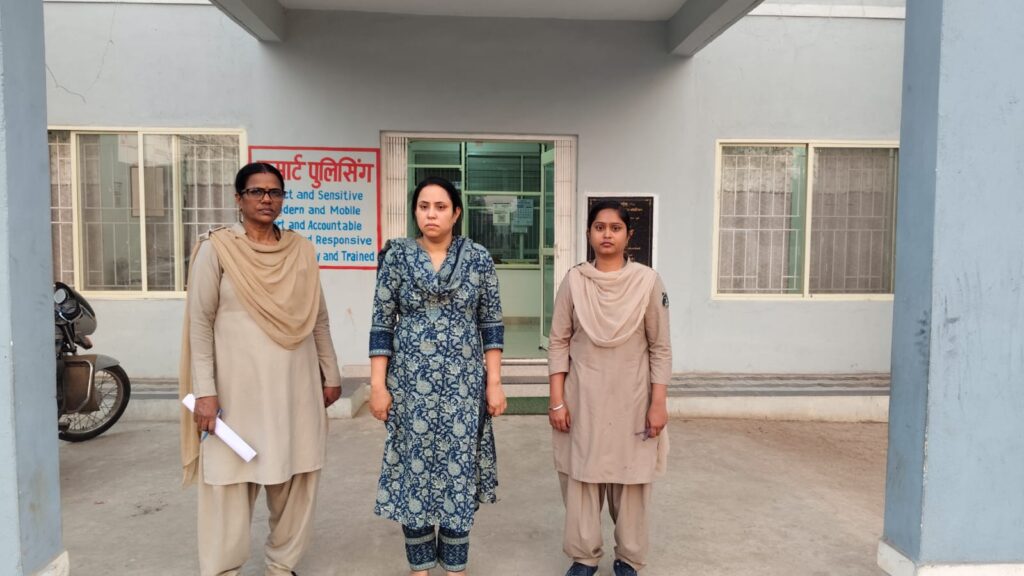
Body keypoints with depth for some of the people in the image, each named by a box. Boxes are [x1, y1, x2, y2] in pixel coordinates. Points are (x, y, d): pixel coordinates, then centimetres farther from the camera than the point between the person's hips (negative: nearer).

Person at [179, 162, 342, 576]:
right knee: (230, 482, 2)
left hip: (295, 385, 4)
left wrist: (331, 375, 11)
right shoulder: (216, 248, -3)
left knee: (294, 479, 10)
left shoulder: (302, 250, 8)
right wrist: (205, 391, -11)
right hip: (238, 387, -3)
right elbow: (200, 323, -6)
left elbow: (318, 320, 12)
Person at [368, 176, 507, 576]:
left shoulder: (478, 258, 0)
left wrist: (494, 382, -2)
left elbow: (491, 325, 3)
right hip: (410, 382, 0)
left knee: (459, 469, 7)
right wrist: (378, 384, -5)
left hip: (463, 382, 0)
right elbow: (382, 323, 0)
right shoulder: (397, 255, -1)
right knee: (413, 467, 7)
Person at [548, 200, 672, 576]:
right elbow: (559, 343, 0)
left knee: (630, 480, 9)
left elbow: (660, 348, -2)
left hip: (631, 400, 0)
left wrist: (658, 403, -5)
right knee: (581, 476, 7)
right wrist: (557, 400, -4)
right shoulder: (574, 281, -2)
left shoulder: (648, 281, -4)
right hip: (583, 399, 1)